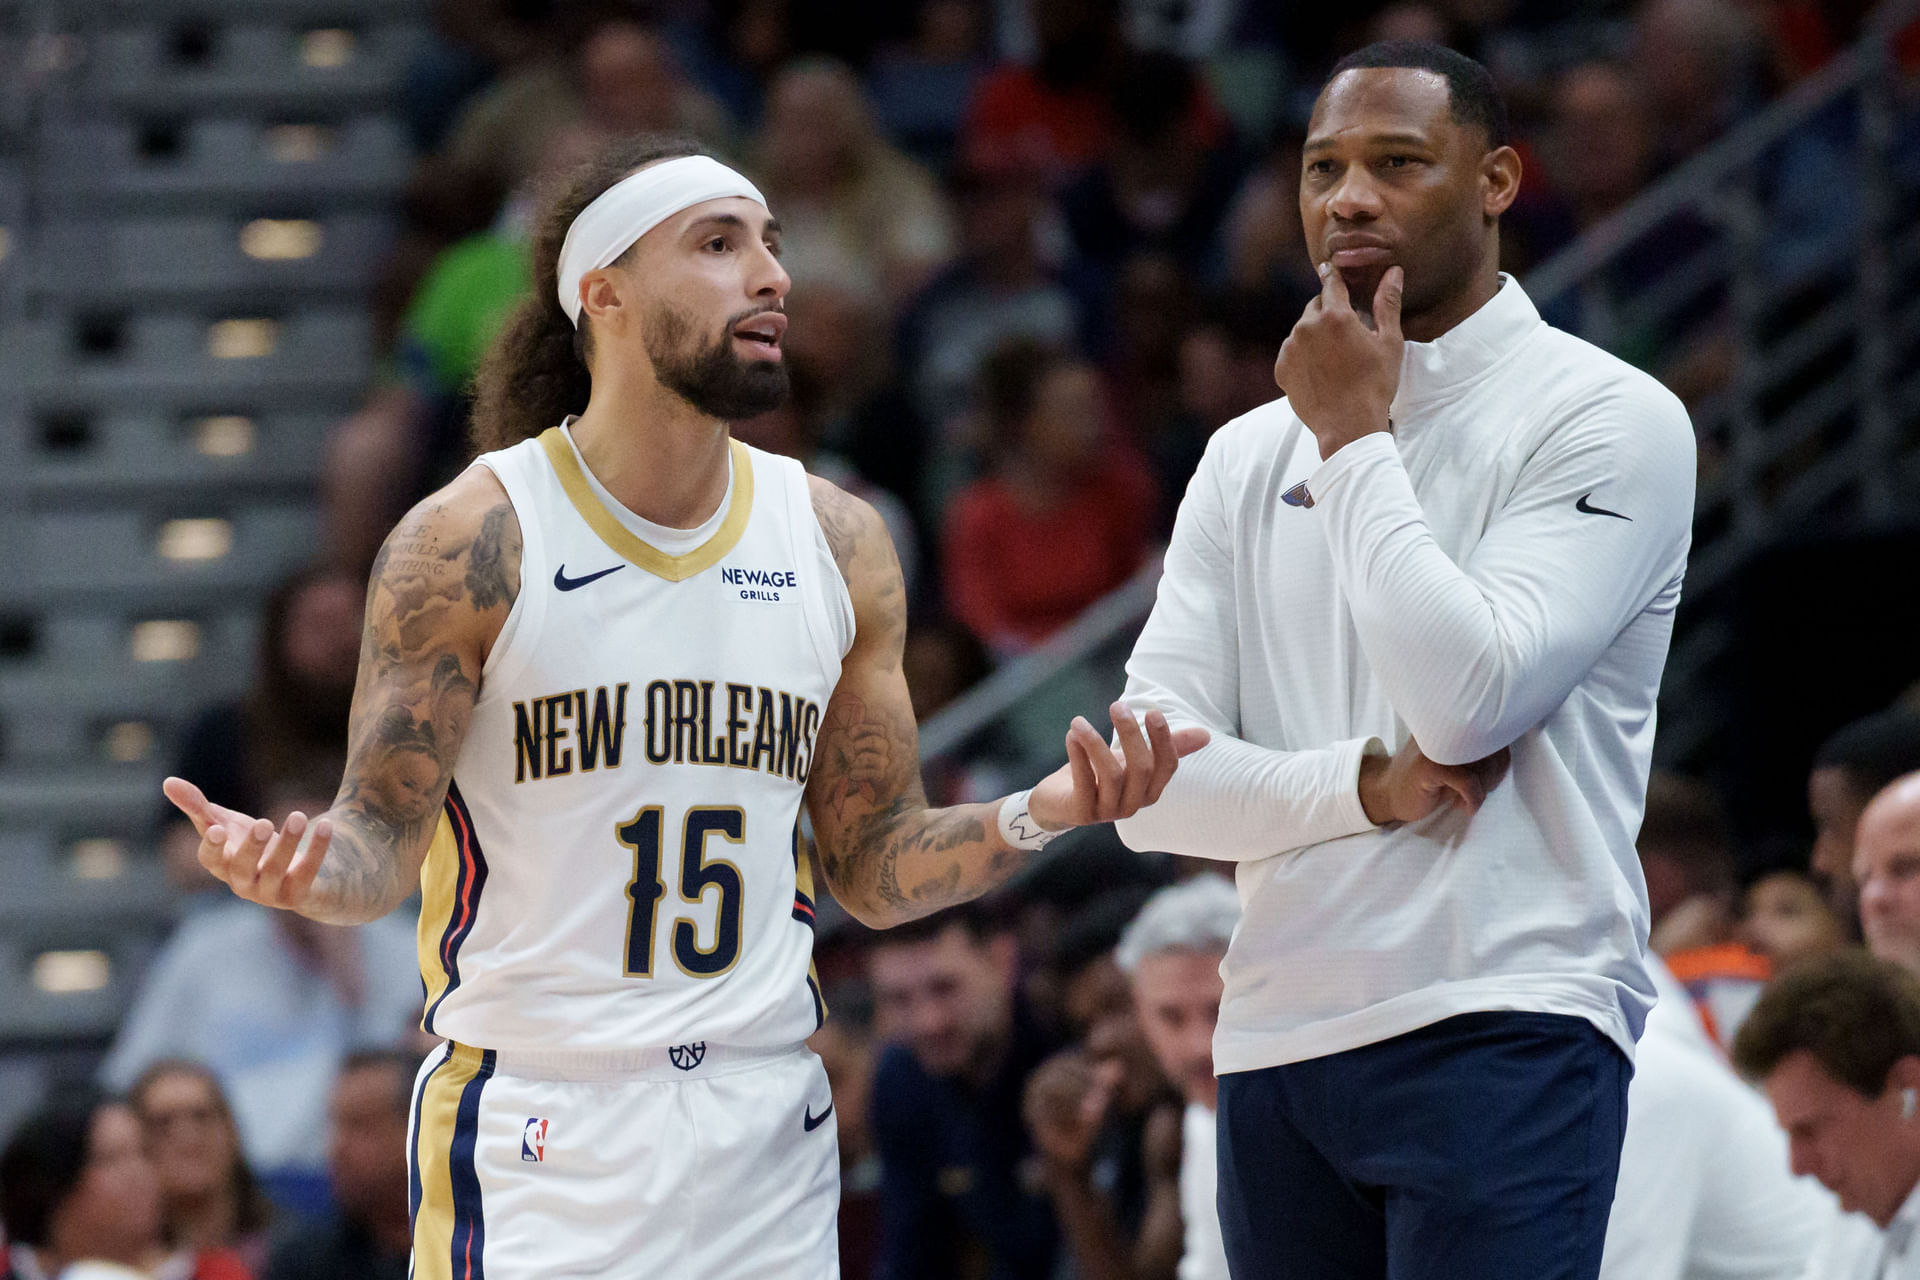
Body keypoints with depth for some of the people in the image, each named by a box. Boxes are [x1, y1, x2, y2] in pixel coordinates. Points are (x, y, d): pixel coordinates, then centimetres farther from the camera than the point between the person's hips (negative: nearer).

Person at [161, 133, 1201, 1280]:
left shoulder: (837, 542, 6)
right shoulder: (472, 542, -7)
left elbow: (876, 870, 12)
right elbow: (382, 842, -3)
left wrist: (1043, 815, -5)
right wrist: (295, 870, -25)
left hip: (768, 1132, 4)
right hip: (539, 1134, -4)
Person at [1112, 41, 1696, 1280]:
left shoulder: (1611, 420, -2)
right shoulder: (1250, 457, 15)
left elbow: (1465, 699, -15)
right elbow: (1153, 786, 7)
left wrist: (1356, 438, -6)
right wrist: (1367, 788, -10)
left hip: (1504, 1032, -6)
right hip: (1276, 1045, 6)